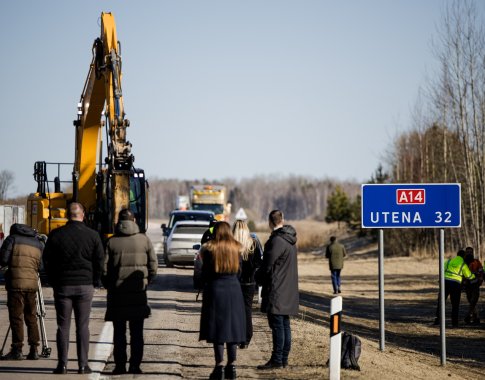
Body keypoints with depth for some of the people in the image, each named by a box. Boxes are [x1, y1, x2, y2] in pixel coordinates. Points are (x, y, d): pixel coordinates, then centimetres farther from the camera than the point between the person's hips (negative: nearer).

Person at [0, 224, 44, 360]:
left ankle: (17, 349, -6)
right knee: (31, 318, 10)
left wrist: (13, 262, 16)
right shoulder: (38, 243, 17)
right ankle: (34, 350, 7)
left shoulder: (12, 239, 3)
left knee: (16, 317, -3)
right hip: (32, 283, 4)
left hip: (16, 283, -4)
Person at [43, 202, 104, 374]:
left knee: (63, 326, 5)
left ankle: (62, 365, 2)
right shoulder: (92, 235, -3)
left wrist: (53, 281, 11)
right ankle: (83, 365, 2)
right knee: (82, 326, 4)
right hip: (85, 286, 0)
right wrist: (95, 282, 11)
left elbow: (47, 260, 1)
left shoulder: (56, 235, -3)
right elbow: (100, 261, -1)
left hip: (62, 286, 0)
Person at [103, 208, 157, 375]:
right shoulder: (144, 240, -1)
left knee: (119, 332, 7)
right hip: (138, 293, 1)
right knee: (137, 333, 8)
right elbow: (153, 266, -1)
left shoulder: (112, 242, -6)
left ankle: (120, 365, 6)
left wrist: (109, 286, 8)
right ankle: (135, 365, 6)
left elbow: (104, 269, -8)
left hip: (117, 293, -1)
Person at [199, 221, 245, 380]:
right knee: (232, 327, 8)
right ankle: (232, 365, 9)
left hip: (215, 291, -3)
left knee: (217, 329, 1)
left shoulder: (209, 249, -7)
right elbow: (239, 270, 8)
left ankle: (219, 366, -3)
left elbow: (205, 273, -5)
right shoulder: (236, 248, 2)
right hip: (234, 290, 3)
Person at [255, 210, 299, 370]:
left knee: (277, 325, -8)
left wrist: (258, 277, 4)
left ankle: (277, 360, -7)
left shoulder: (277, 240, -17)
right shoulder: (290, 240, 13)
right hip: (288, 290, 9)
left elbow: (267, 265, -15)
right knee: (284, 325, 12)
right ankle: (284, 358, 17)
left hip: (276, 289, -9)